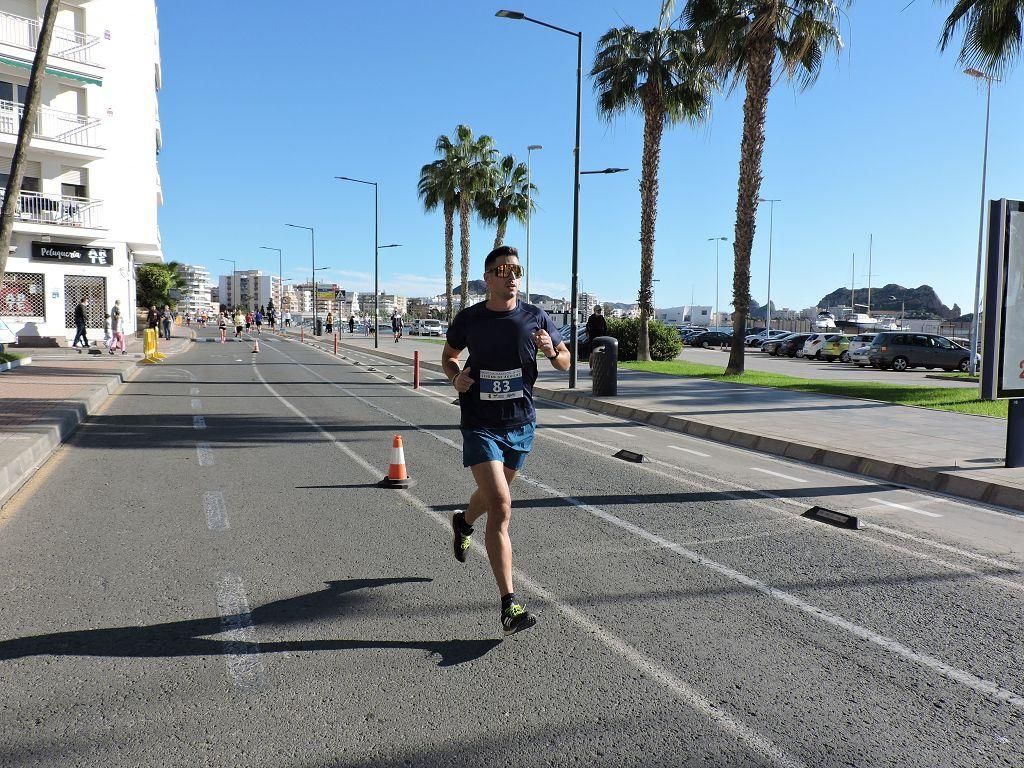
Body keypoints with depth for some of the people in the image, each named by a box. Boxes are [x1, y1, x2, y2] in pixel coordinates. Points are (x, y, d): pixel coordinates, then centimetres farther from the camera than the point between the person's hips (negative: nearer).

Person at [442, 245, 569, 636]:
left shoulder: (536, 318, -3)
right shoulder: (468, 319, -5)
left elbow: (565, 362, 7)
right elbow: (449, 354, 13)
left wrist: (551, 352, -16)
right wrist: (456, 376, -9)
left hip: (521, 424, 3)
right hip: (480, 424, -3)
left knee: (494, 493, 24)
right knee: (501, 507, -16)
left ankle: (463, 522, 61)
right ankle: (509, 606, -12)